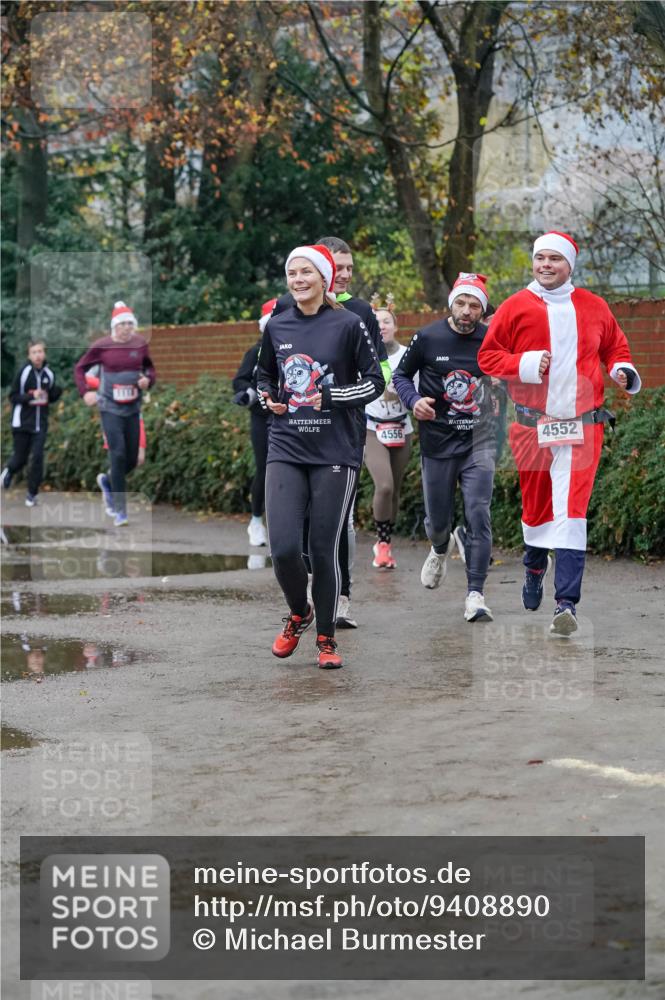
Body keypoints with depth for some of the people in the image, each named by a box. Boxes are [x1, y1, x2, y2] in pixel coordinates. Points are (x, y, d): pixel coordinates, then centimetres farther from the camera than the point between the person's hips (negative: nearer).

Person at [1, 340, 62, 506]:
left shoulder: (49, 374, 2)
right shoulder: (23, 372, -10)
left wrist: (57, 392, -8)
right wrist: (31, 396, -22)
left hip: (40, 424, 2)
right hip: (22, 423, -2)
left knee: (37, 457, -7)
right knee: (20, 458, 8)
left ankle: (32, 494, 4)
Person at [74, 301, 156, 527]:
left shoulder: (140, 344, 1)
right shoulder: (101, 346, -8)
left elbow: (150, 367, 16)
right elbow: (80, 368, 4)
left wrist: (148, 379, -6)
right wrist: (85, 392, -9)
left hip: (133, 408, 4)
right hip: (110, 408, -4)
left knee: (132, 460, 7)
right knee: (118, 455, -14)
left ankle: (107, 481, 40)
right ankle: (119, 511, -7)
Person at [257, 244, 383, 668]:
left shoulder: (348, 324, -3)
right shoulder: (276, 326, 8)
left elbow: (375, 381, 0)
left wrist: (331, 397, -13)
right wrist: (269, 397, 3)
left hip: (334, 454, -2)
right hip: (286, 450, 3)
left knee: (324, 551, 1)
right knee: (284, 548, -9)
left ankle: (326, 637, 20)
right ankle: (299, 612, 21)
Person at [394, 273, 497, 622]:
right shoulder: (428, 338, -4)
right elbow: (401, 374, 8)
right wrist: (414, 400, -11)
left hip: (478, 440, 0)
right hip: (437, 441, 0)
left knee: (478, 515, -14)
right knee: (437, 520, 10)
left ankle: (475, 595, -10)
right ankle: (441, 549, 48)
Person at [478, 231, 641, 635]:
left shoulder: (594, 307, 7)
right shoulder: (516, 307, 2)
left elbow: (615, 345, 21)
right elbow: (488, 356, 4)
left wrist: (622, 370, 1)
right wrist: (525, 364, -12)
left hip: (582, 424, 0)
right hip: (532, 424, 1)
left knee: (571, 511, -11)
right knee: (536, 505, 12)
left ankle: (567, 603, -14)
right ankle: (535, 567, 43)